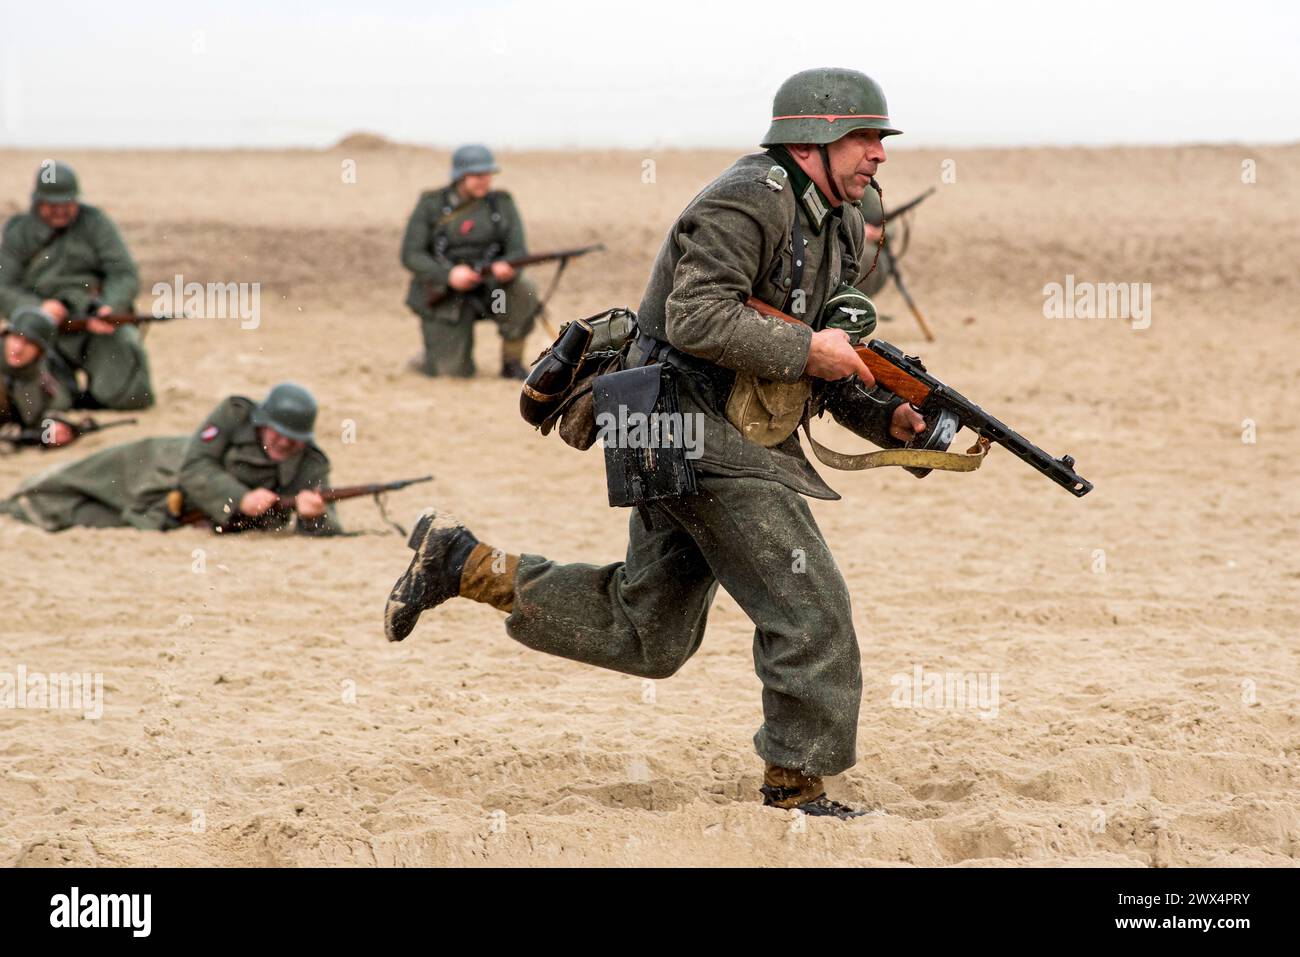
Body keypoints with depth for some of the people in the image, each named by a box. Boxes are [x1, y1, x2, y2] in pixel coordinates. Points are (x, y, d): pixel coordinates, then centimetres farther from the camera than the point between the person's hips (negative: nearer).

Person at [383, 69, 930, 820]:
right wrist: (806, 350, -22)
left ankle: (463, 562, 18)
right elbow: (697, 320, -25)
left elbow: (826, 359, 21)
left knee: (643, 634, 14)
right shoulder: (751, 202, -15)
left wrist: (887, 418, 4)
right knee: (812, 612, -10)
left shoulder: (838, 226, 16)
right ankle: (798, 789, 0)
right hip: (706, 441, -10)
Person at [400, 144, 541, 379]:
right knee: (456, 372, -16)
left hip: (488, 289, 2)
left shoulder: (502, 204, 1)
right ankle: (425, 359, 21)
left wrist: (508, 268, -31)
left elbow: (518, 252, -5)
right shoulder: (431, 205, -5)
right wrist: (449, 275, -25)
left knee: (524, 293, -29)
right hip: (444, 296, -2)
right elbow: (410, 256, -9)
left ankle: (512, 364, -10)